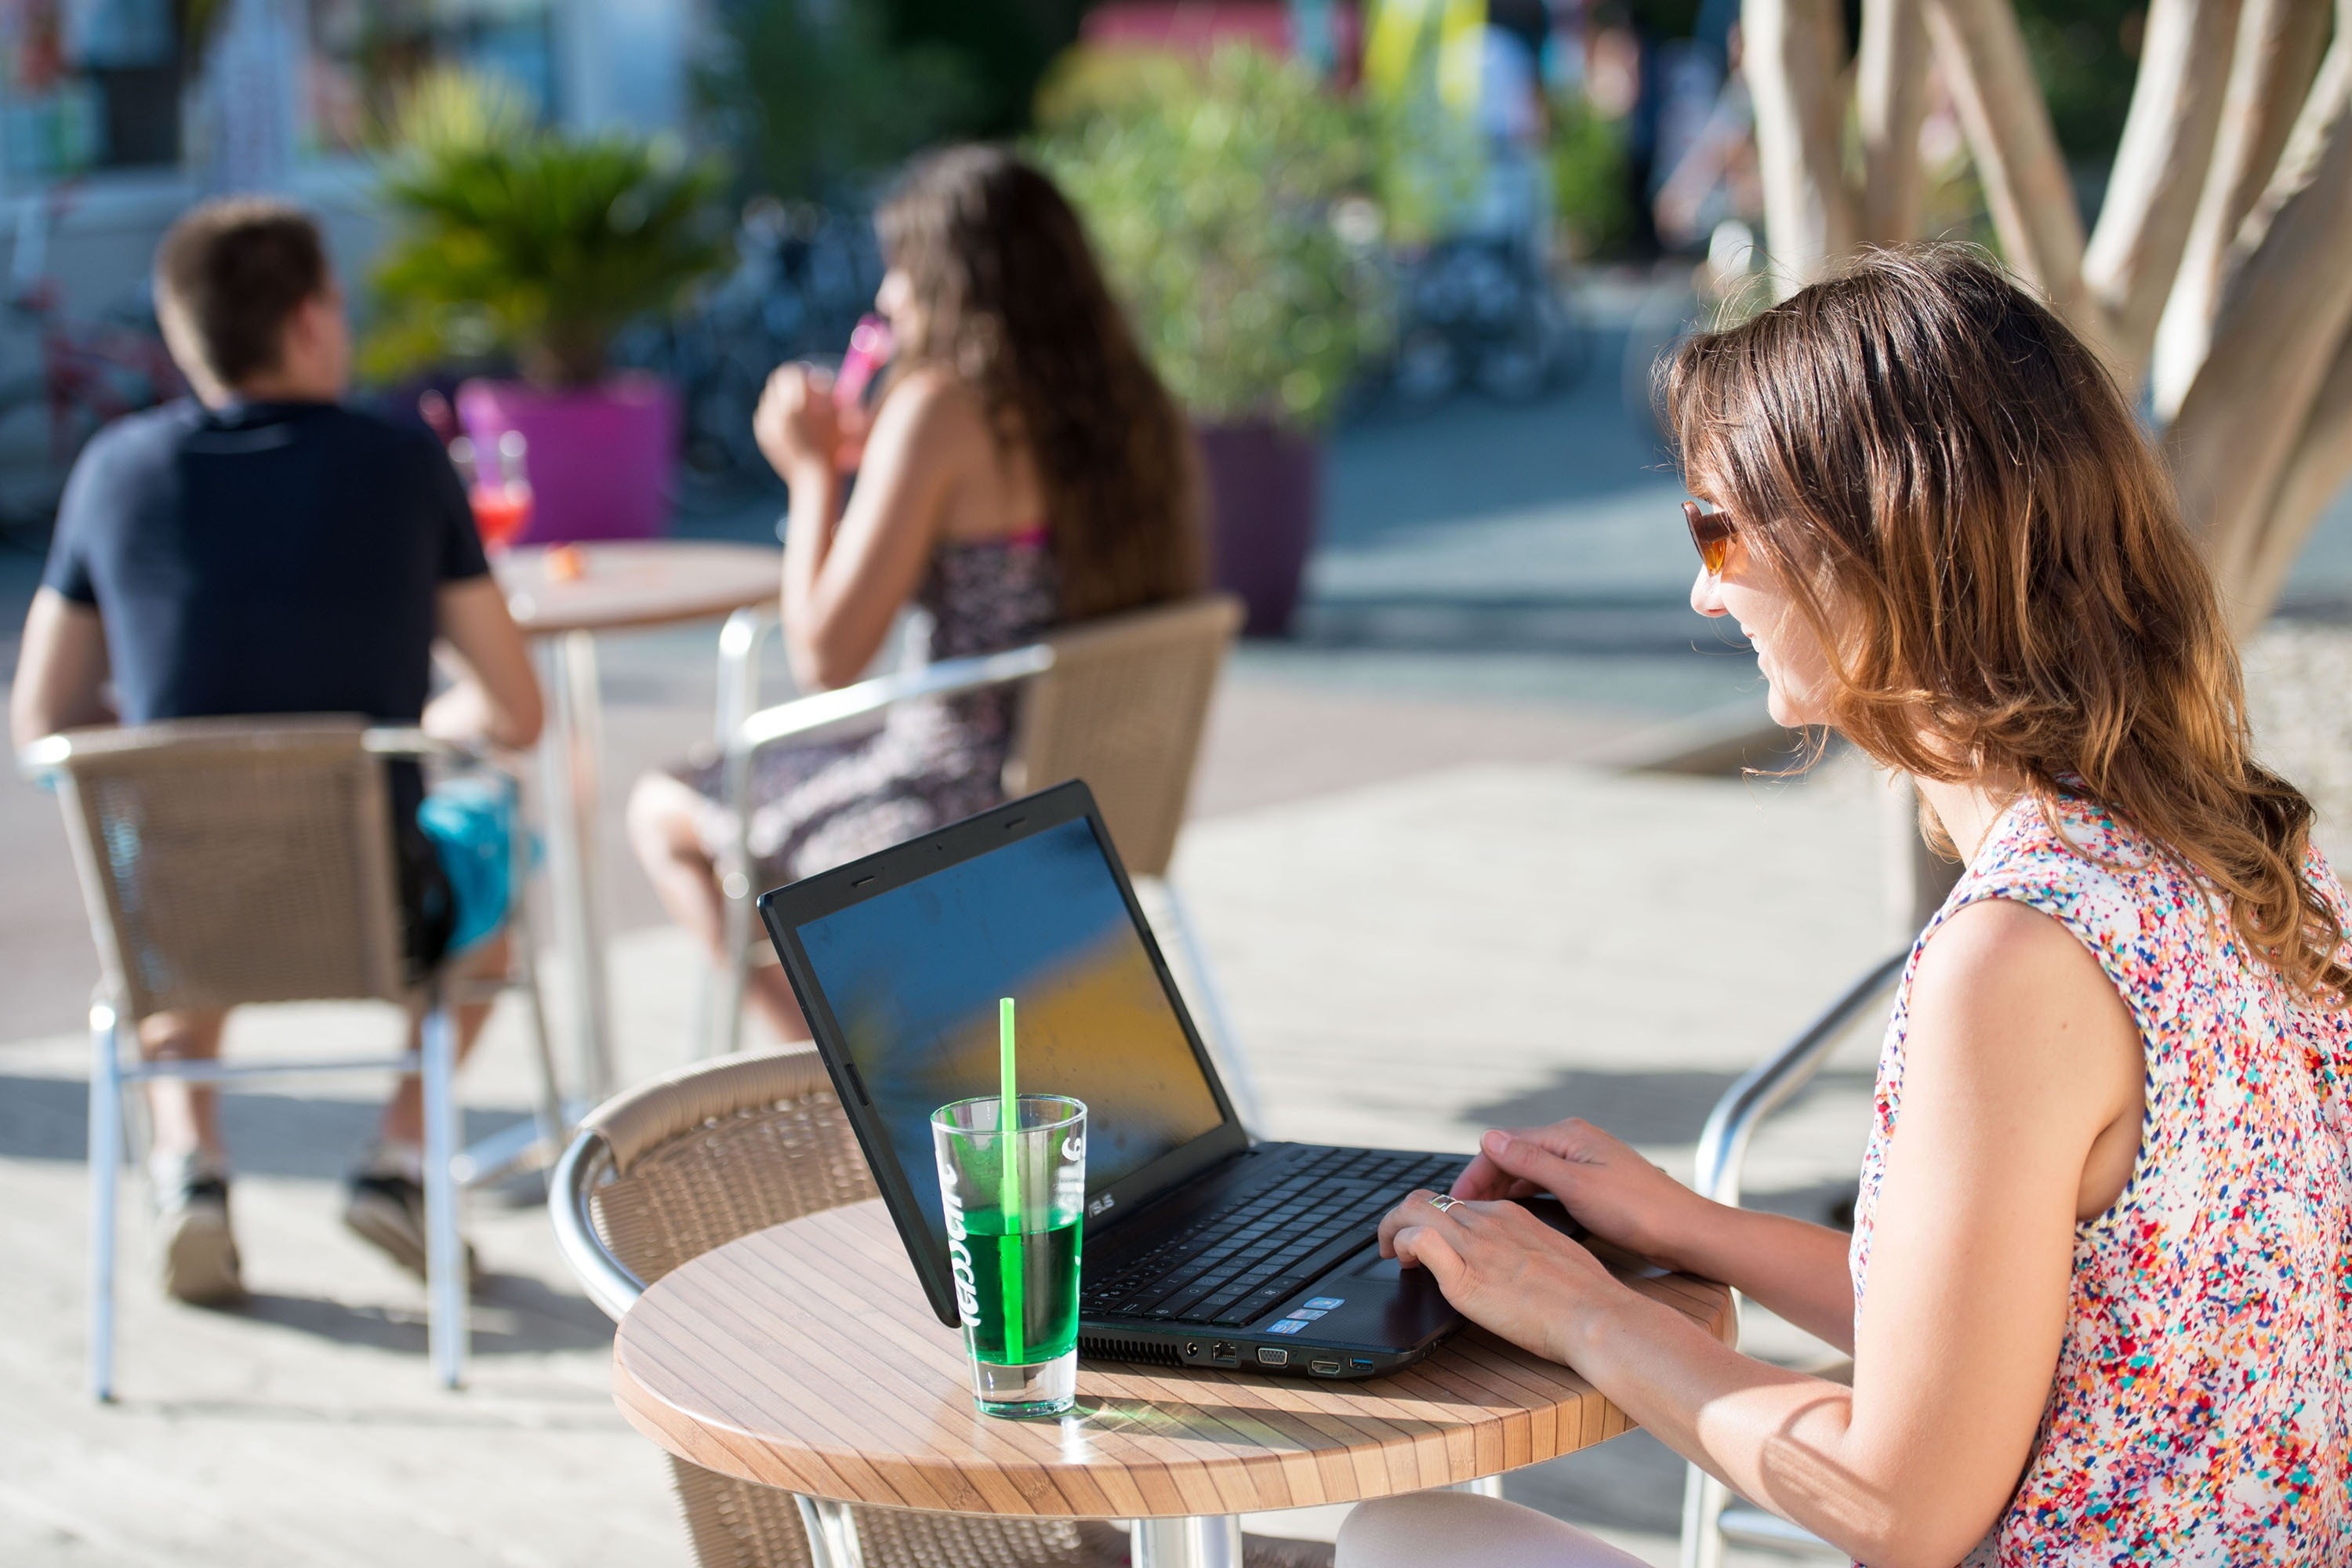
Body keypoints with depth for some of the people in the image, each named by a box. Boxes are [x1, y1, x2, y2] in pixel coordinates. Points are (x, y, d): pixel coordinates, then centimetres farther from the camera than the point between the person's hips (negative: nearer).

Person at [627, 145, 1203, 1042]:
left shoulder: (940, 406, -18)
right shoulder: (1135, 407, 3)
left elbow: (825, 658, -18)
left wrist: (814, 472, -4)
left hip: (957, 818, -8)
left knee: (664, 811, 18)